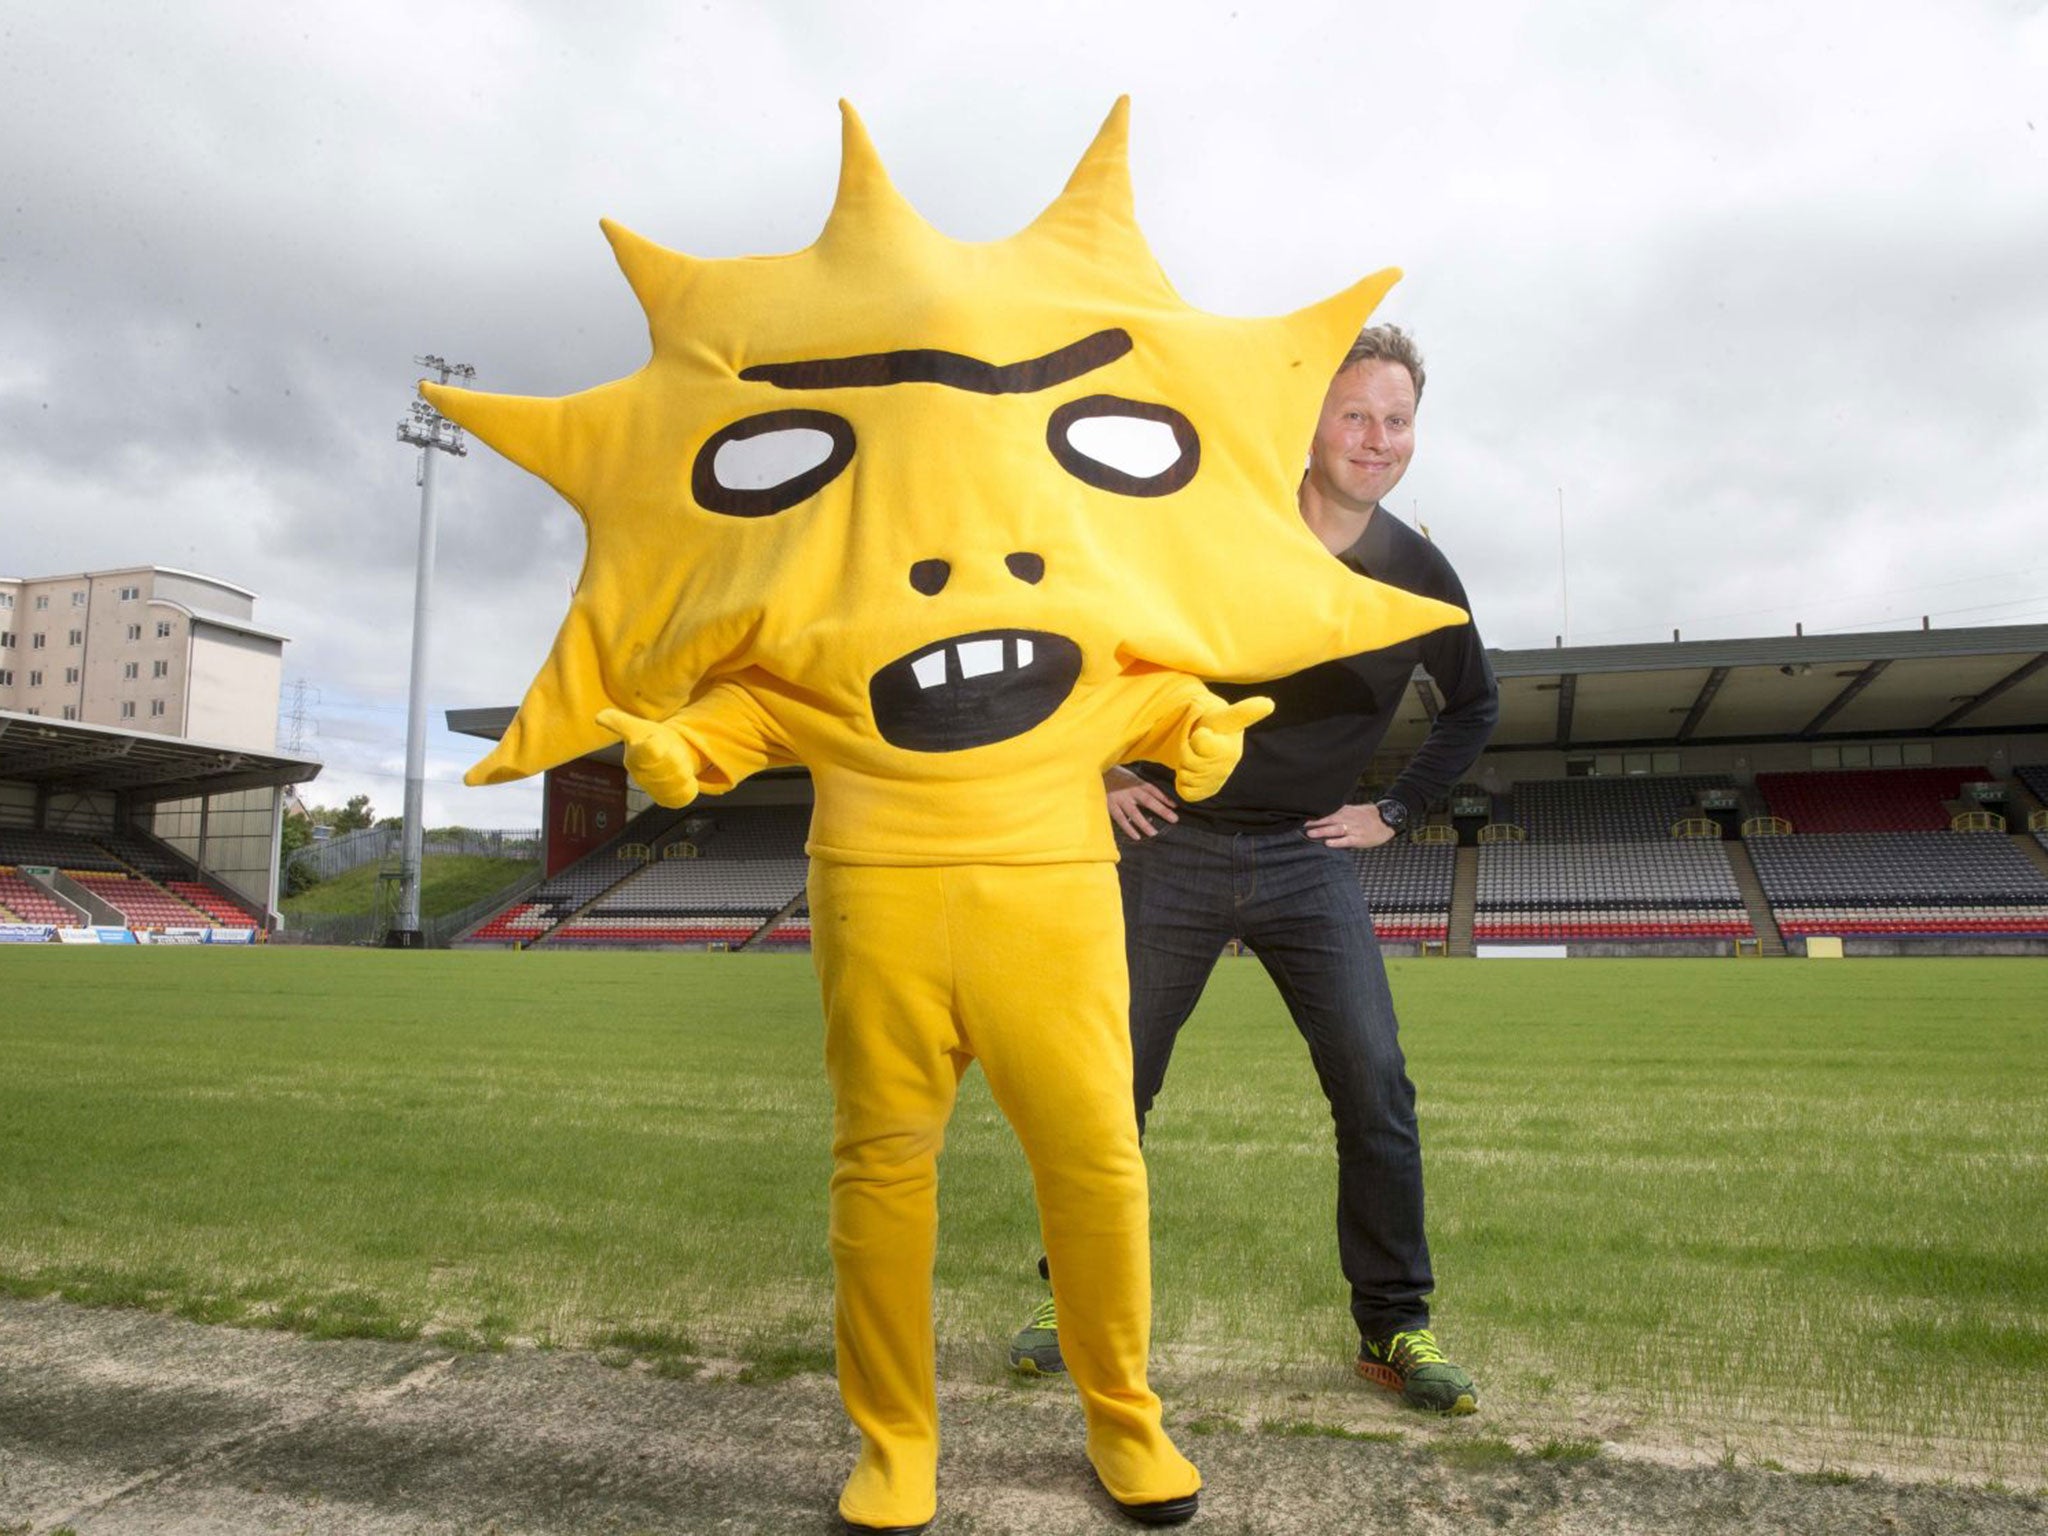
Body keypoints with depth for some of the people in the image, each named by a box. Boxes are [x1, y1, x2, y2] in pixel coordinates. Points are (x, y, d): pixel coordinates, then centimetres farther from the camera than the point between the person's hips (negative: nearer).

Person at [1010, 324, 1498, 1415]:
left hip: (1310, 858, 2)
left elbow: (1474, 706, 18)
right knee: (1113, 1083, 4)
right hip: (1173, 845, -1)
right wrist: (1100, 770, -1)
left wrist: (1396, 810, 9)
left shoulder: (1419, 576, 0)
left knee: (1377, 1091, -5)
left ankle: (1393, 1330, 13)